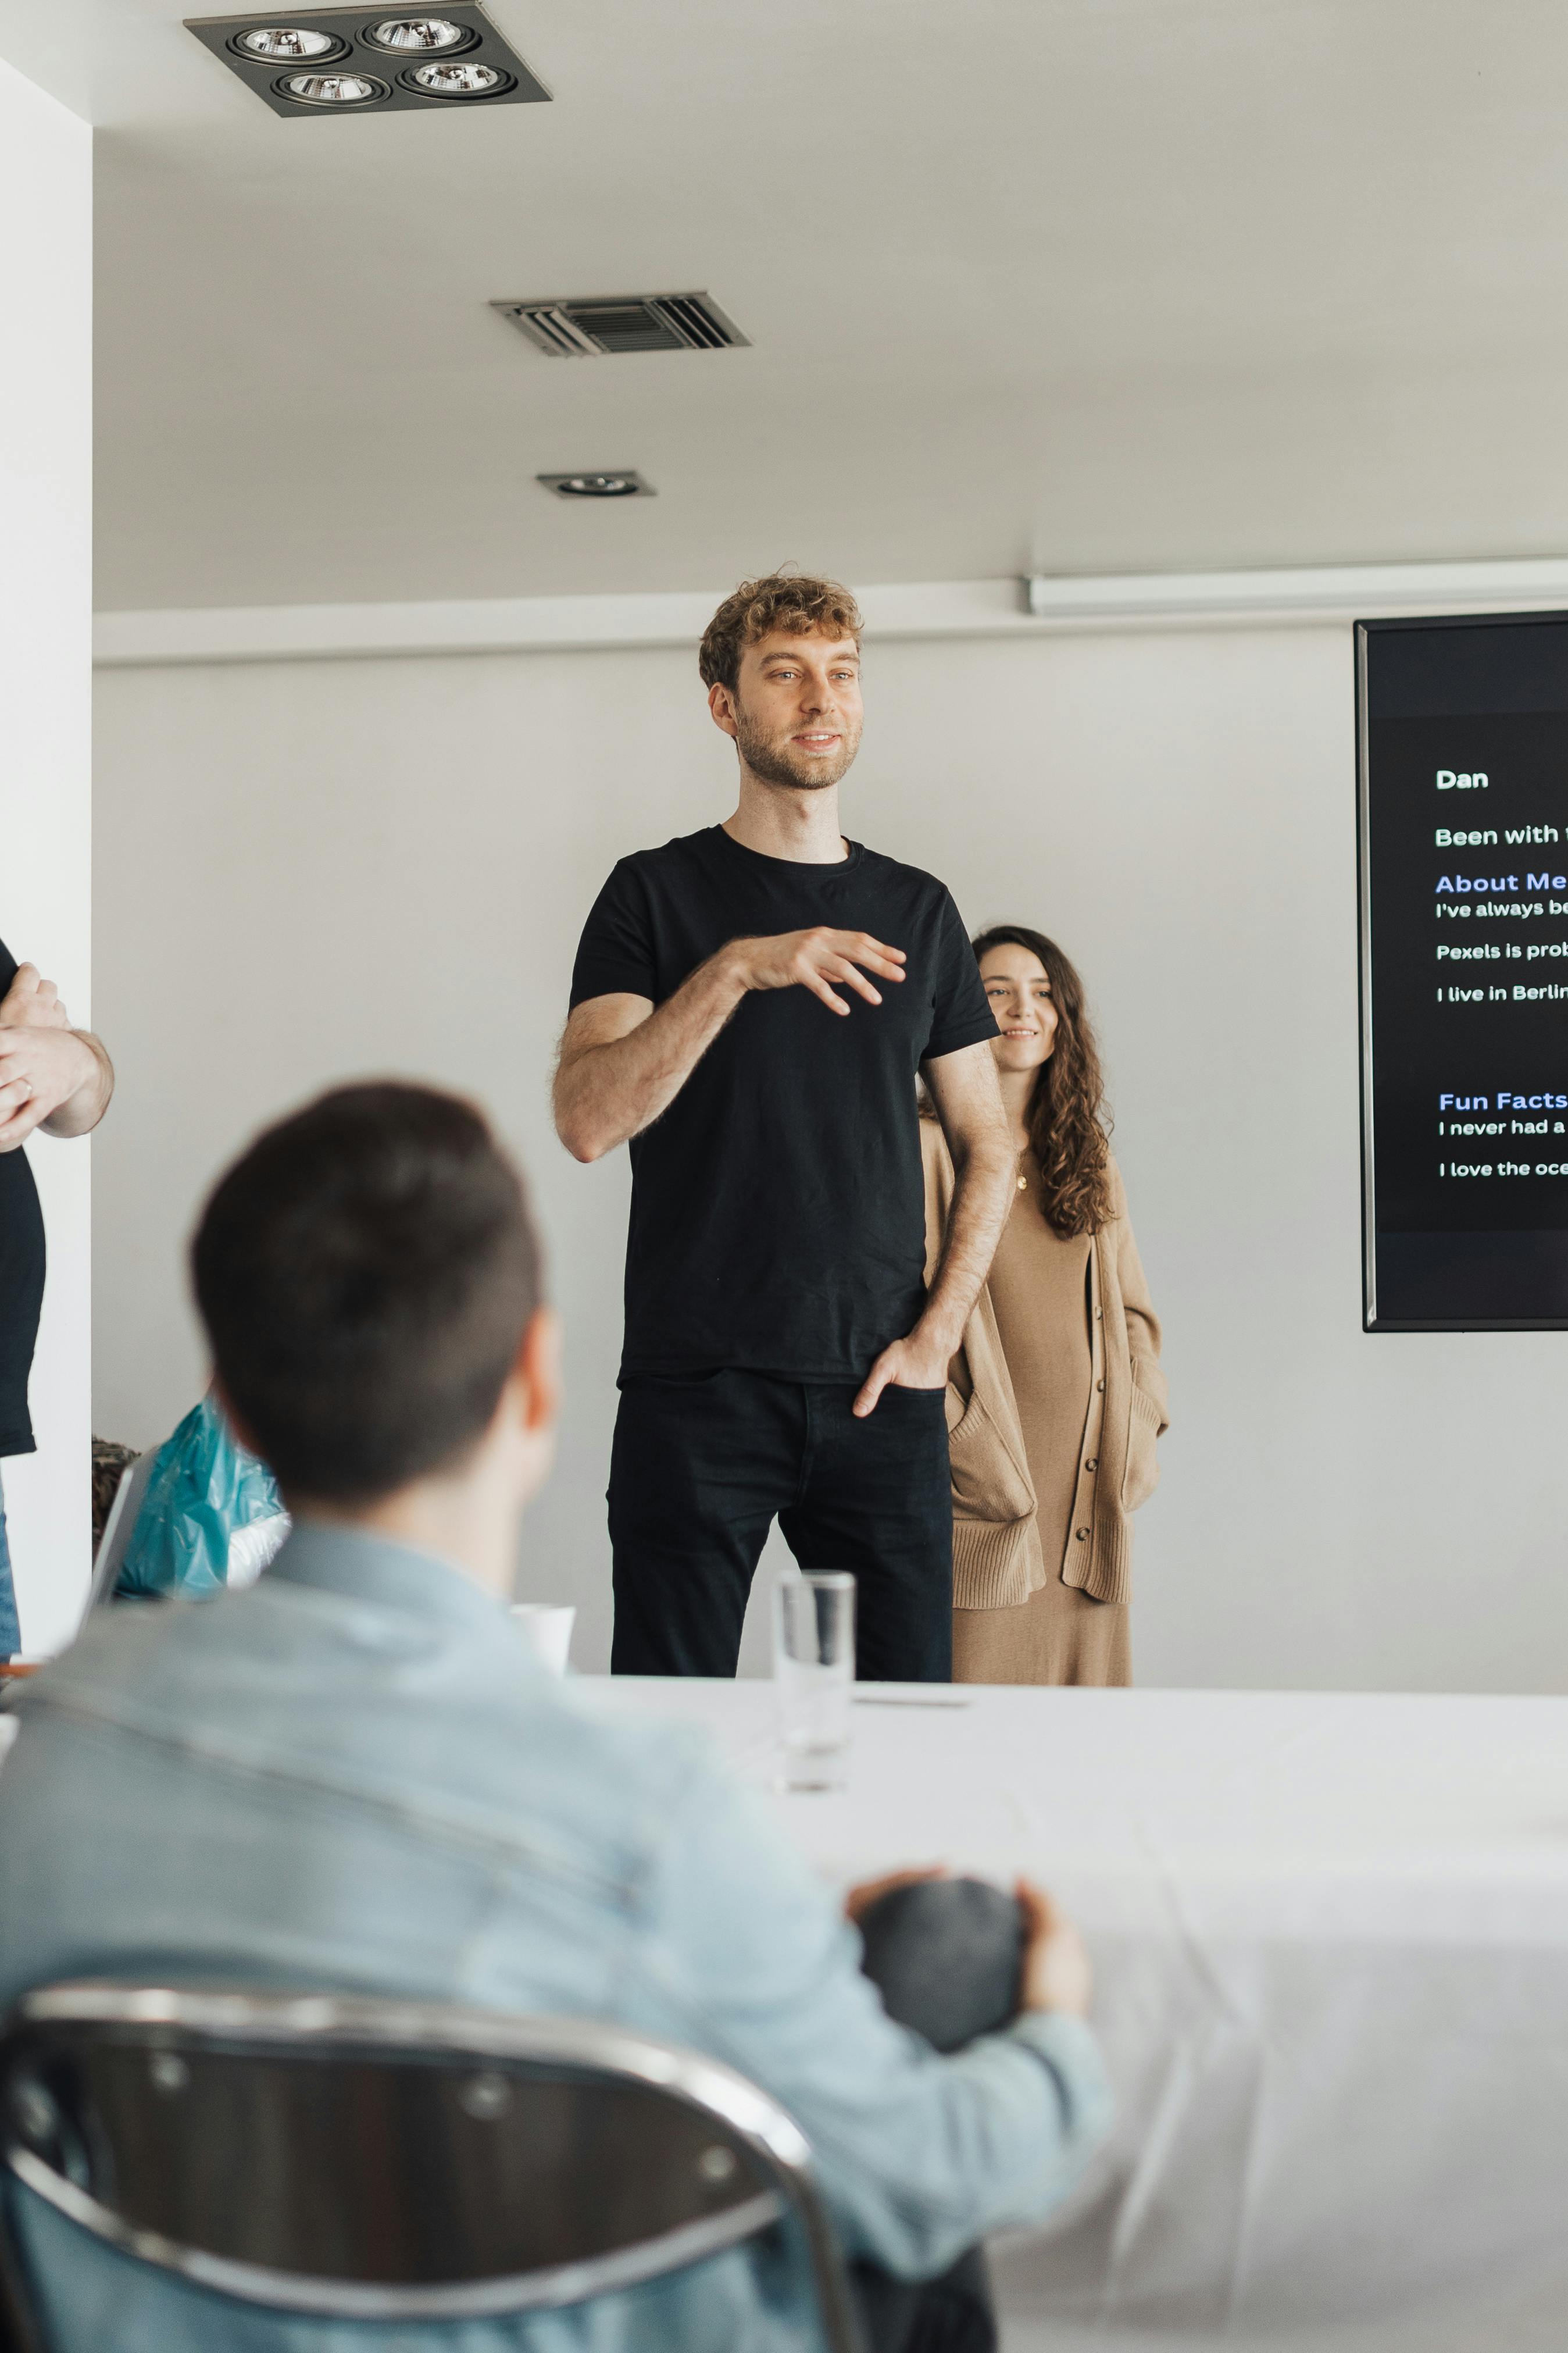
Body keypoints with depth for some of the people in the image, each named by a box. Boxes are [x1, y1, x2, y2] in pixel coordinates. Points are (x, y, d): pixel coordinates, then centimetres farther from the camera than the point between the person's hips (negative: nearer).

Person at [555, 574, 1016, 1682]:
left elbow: (987, 1144, 17)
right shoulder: (657, 894, 3)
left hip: (878, 1394, 3)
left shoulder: (917, 910, 13)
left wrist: (935, 1336, 4)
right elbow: (588, 1119, -11)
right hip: (695, 1393, -3)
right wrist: (737, 969, -21)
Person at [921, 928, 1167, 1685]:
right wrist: (962, 1446, -12)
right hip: (986, 1492, -5)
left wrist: (1139, 1432, 9)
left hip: (1089, 1498, 6)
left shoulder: (1090, 1160, 18)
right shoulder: (930, 1147, -2)